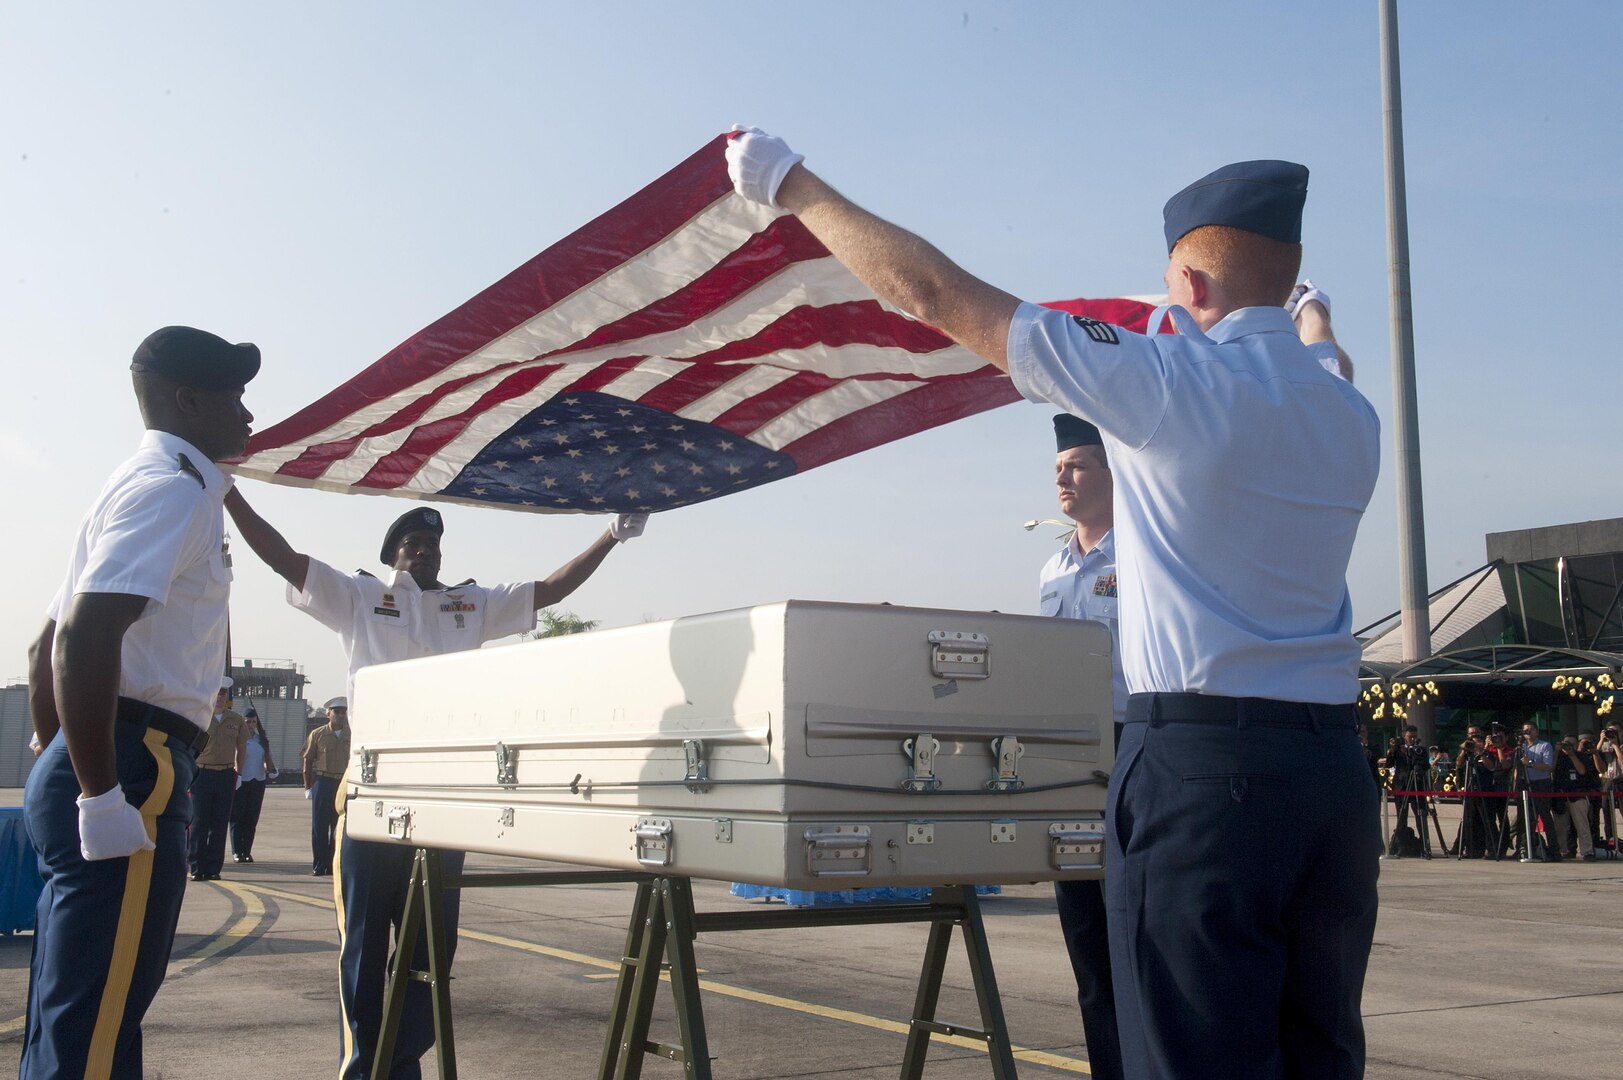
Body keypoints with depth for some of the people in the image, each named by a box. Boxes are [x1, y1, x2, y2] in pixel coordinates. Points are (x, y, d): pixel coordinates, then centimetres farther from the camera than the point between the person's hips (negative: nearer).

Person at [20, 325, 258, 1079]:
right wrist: (101, 796, -23)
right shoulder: (173, 487, -9)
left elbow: (47, 649, 26)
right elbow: (86, 638, -23)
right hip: (135, 772, -10)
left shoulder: (140, 484, 22)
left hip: (74, 768, 10)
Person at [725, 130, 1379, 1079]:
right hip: (1334, 762, 7)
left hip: (1202, 760, -7)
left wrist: (789, 182, 7)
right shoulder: (1353, 420, 10)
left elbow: (929, 289, -4)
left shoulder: (1166, 382, -8)